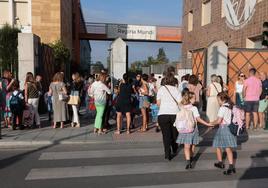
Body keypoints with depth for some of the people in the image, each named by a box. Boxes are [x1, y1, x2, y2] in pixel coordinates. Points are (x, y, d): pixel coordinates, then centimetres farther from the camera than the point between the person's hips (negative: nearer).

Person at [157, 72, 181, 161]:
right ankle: (174, 150, 37)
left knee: (166, 134, 5)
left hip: (163, 114, -1)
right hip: (174, 114, 1)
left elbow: (158, 103, 3)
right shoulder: (176, 89, 2)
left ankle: (167, 154, 1)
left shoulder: (161, 88, 2)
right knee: (174, 133, 19)